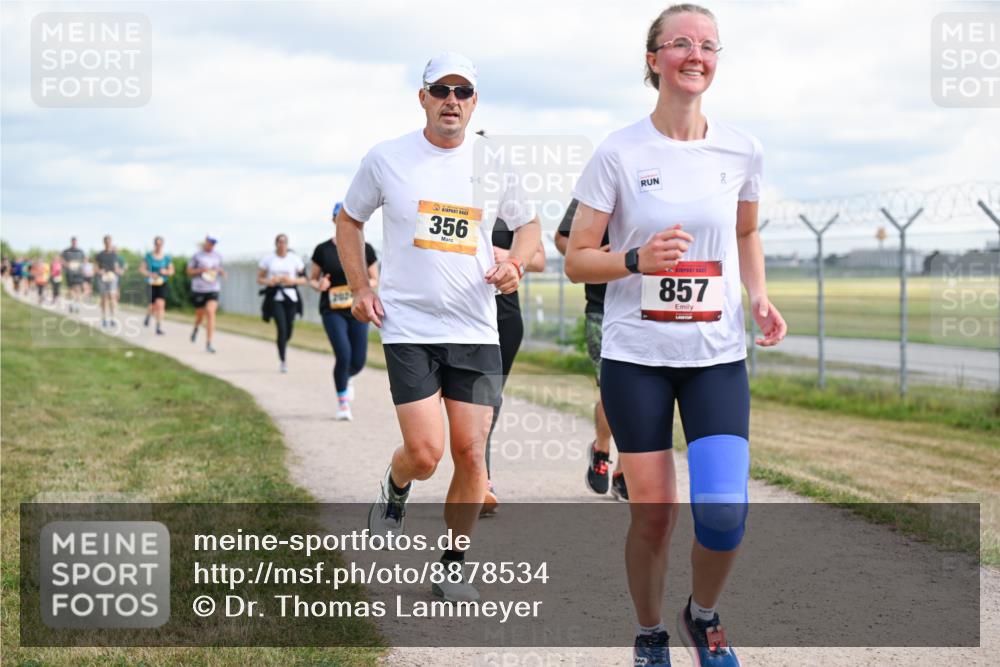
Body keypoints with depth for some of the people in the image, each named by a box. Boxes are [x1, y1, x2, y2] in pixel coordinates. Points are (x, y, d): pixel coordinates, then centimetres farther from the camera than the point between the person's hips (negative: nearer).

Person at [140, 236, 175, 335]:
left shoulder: (166, 257, 2)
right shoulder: (148, 256, -1)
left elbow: (172, 271, 8)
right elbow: (141, 269, 1)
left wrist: (166, 271, -14)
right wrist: (150, 274, -17)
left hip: (162, 284, 0)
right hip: (151, 284, 0)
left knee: (160, 304, -17)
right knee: (153, 306, 0)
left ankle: (159, 327, -11)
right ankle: (148, 315, 39)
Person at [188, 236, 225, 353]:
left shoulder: (218, 255, 9)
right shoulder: (197, 255, 1)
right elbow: (189, 271, 4)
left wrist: (221, 271, -1)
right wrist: (201, 270, -12)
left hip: (213, 289, 1)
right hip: (199, 289, -1)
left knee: (211, 313, -15)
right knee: (200, 314, 11)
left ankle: (208, 344, -14)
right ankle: (196, 328, 49)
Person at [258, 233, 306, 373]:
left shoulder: (294, 259, 5)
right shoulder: (268, 259, 5)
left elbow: (303, 279, 8)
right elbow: (259, 279, 9)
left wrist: (292, 280, -11)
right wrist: (269, 281, -12)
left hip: (291, 297, 2)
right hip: (275, 297, -2)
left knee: (289, 329, 3)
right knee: (281, 328, -14)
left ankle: (282, 346, 38)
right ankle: (283, 361, -5)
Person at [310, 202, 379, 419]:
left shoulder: (366, 249, 4)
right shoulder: (323, 250, 1)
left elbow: (375, 280, 11)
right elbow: (312, 279, 10)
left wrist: (366, 284, -12)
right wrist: (319, 285, -13)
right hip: (332, 311, -2)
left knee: (358, 362, -1)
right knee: (343, 354, -19)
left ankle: (345, 379, 39)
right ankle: (342, 403, 0)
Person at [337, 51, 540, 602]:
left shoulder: (493, 165, 5)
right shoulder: (386, 159, 0)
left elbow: (528, 225, 19)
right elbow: (349, 220, 14)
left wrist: (516, 263, -3)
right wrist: (360, 290, 3)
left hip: (476, 330, 2)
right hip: (408, 327, -2)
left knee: (470, 454, 0)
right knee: (425, 453, -13)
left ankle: (452, 568, 17)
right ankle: (395, 487, 25)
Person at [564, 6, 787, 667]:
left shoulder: (741, 150, 2)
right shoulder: (618, 153, -6)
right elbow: (577, 260, -3)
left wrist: (759, 295, 2)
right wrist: (637, 259, -21)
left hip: (718, 356, 2)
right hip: (636, 356, -1)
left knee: (724, 513, -12)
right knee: (653, 513, 1)